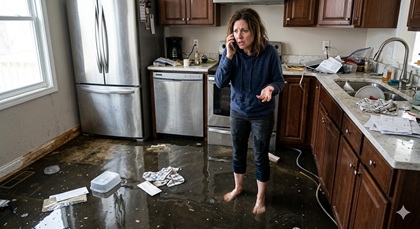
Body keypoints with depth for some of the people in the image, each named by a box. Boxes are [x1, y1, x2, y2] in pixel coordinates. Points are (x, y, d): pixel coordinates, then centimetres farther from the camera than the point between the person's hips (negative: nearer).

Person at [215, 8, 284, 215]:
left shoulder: (269, 52, -19)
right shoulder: (231, 52, -11)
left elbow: (279, 80, -9)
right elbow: (220, 83, -15)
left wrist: (271, 88, -32)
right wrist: (229, 56, -27)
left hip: (262, 114, -3)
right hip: (238, 111, 3)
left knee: (260, 157, 11)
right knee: (238, 152, 19)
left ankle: (260, 197, 34)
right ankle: (238, 187, 44)